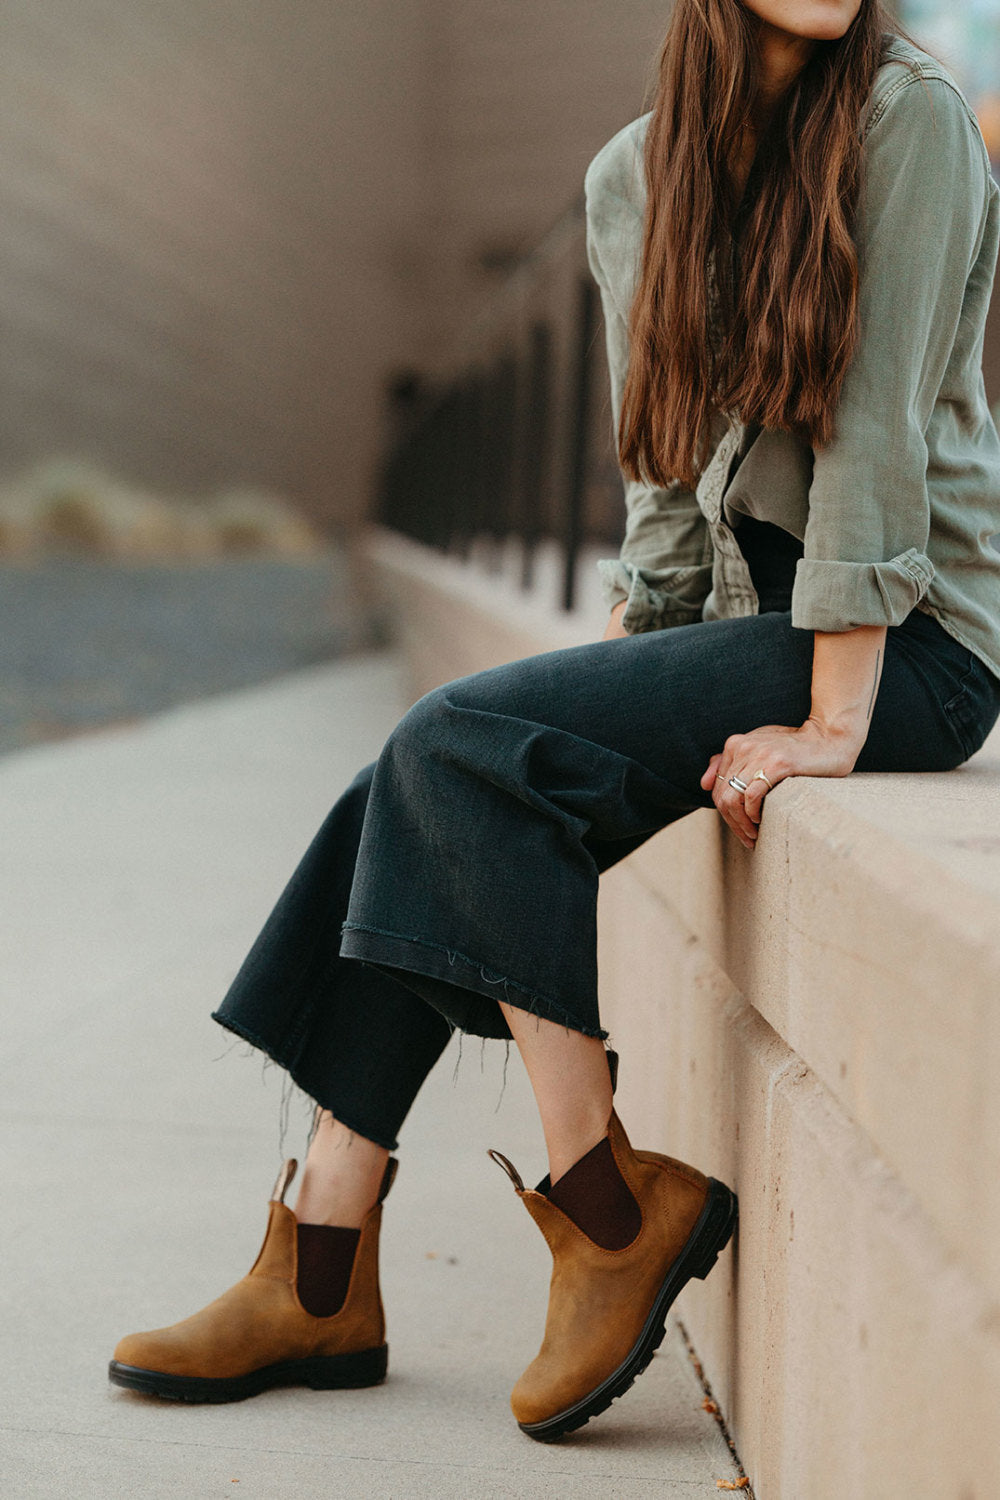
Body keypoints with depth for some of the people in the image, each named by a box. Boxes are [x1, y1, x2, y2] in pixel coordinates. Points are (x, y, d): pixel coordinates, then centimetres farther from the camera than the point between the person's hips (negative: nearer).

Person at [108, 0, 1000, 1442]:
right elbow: (668, 476, 13)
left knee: (460, 743, -20)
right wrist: (612, 680, 4)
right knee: (420, 790, -8)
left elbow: (877, 418, -17)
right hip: (744, 606, 7)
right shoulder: (634, 173, 8)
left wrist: (832, 723, -20)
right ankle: (325, 1279, -3)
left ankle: (614, 1202, -10)